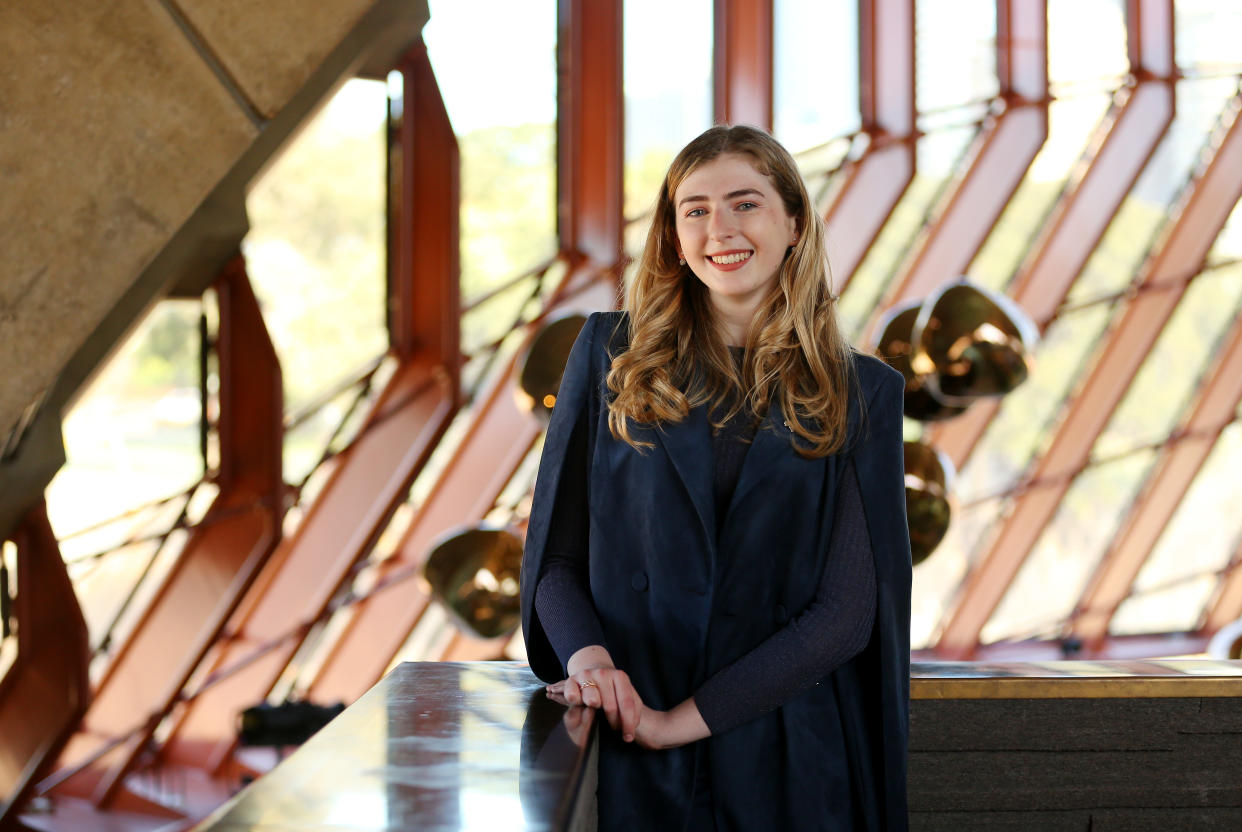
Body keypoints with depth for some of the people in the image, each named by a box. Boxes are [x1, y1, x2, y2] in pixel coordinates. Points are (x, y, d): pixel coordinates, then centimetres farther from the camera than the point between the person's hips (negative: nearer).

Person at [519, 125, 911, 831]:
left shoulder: (861, 393, 0)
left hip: (788, 767, 0)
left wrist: (682, 719, -15)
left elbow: (847, 612, -6)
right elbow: (554, 553, 3)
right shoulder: (612, 353, 2)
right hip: (626, 760, 0)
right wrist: (587, 654, -18)